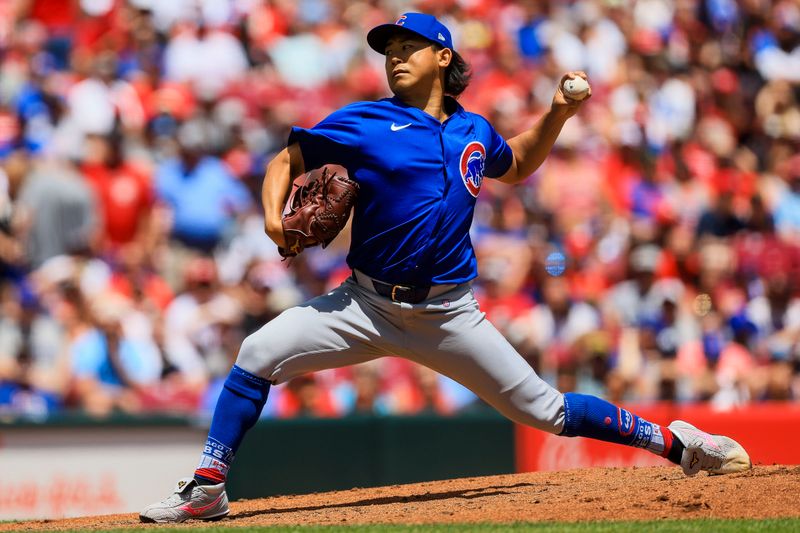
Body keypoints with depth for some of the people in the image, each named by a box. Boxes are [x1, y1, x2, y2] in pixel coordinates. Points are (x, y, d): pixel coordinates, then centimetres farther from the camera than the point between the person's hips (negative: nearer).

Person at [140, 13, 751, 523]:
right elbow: (287, 160, 5)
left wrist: (557, 114, 14)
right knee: (259, 354, -18)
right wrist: (274, 214, -14)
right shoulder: (362, 123, -1)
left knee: (543, 409, 0)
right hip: (367, 305, -1)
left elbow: (518, 164, 30)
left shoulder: (473, 132, 8)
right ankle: (208, 488, -9)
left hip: (449, 312, 1)